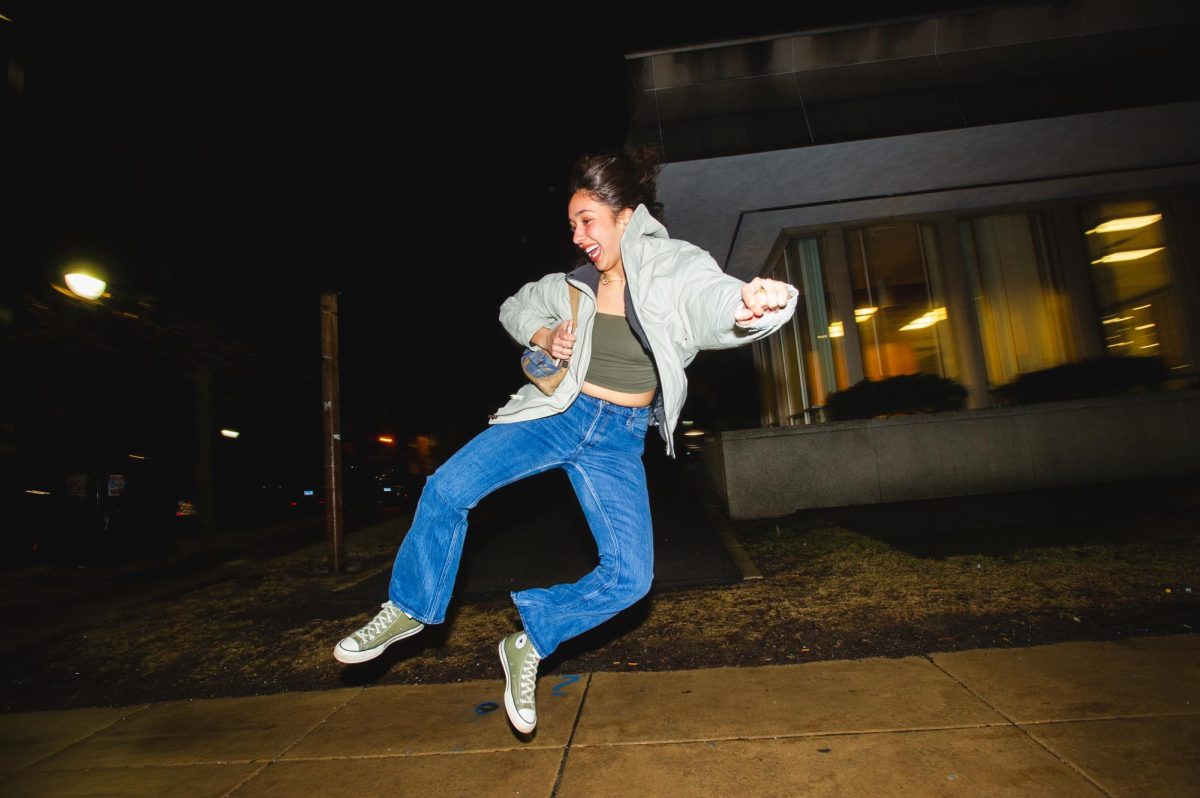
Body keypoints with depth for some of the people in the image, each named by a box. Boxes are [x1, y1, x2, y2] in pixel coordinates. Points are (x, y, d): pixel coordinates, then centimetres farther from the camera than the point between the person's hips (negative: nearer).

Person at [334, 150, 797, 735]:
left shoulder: (676, 270, -9)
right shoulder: (577, 285, 2)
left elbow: (717, 299, -30)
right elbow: (515, 307, 18)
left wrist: (752, 307, -54)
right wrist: (543, 336, -3)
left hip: (618, 441, -1)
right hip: (557, 413, 2)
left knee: (630, 576, -11)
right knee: (447, 488, -13)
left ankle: (527, 648, 14)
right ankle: (407, 610, 13)